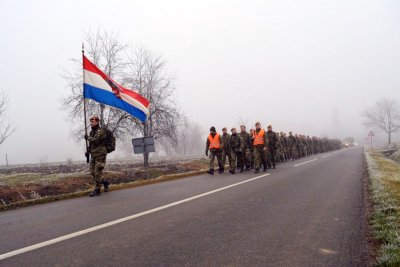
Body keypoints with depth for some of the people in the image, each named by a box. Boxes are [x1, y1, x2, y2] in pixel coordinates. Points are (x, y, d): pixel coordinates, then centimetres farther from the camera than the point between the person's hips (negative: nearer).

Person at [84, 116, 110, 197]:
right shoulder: (92, 131, 16)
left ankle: (97, 190, 0)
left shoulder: (101, 131, -12)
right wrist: (88, 151, 11)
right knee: (92, 172, 8)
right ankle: (105, 182, 25)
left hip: (100, 155, -9)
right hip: (93, 155, 9)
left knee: (97, 172, -8)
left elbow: (95, 140, -26)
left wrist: (88, 137, -10)